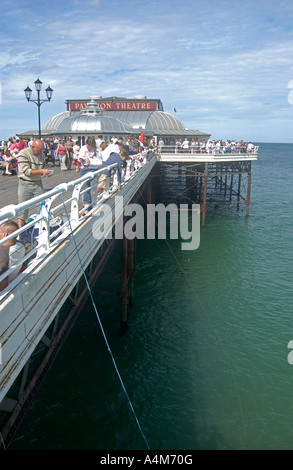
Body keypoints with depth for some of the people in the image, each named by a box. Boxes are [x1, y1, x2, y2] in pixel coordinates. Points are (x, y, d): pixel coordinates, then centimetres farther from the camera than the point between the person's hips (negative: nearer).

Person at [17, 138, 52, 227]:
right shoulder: (23, 154, -11)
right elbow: (26, 171, -18)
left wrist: (47, 172, -3)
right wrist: (41, 171, -25)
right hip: (25, 184, -5)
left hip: (38, 183, 5)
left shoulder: (41, 155, 8)